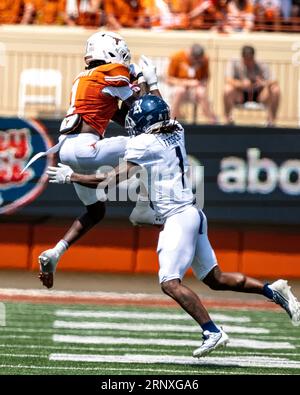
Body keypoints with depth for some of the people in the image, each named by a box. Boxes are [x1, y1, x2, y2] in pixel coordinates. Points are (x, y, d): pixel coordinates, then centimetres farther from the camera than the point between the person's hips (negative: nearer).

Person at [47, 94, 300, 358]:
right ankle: (274, 291, 15)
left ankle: (212, 333, -18)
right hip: (193, 214, 9)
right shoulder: (176, 133, 10)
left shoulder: (144, 144, -11)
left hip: (178, 217, -9)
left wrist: (71, 176, -2)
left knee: (170, 283, -13)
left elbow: (113, 181, -10)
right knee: (216, 279, 16)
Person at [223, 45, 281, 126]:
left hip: (258, 94, 1)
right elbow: (229, 80, -28)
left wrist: (264, 83, -47)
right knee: (228, 89, -34)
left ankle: (271, 120, -13)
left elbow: (272, 82, -22)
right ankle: (228, 119, -16)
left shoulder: (261, 67, -10)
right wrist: (242, 84, -48)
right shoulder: (233, 64, -13)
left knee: (275, 90, -25)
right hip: (240, 95, -1)